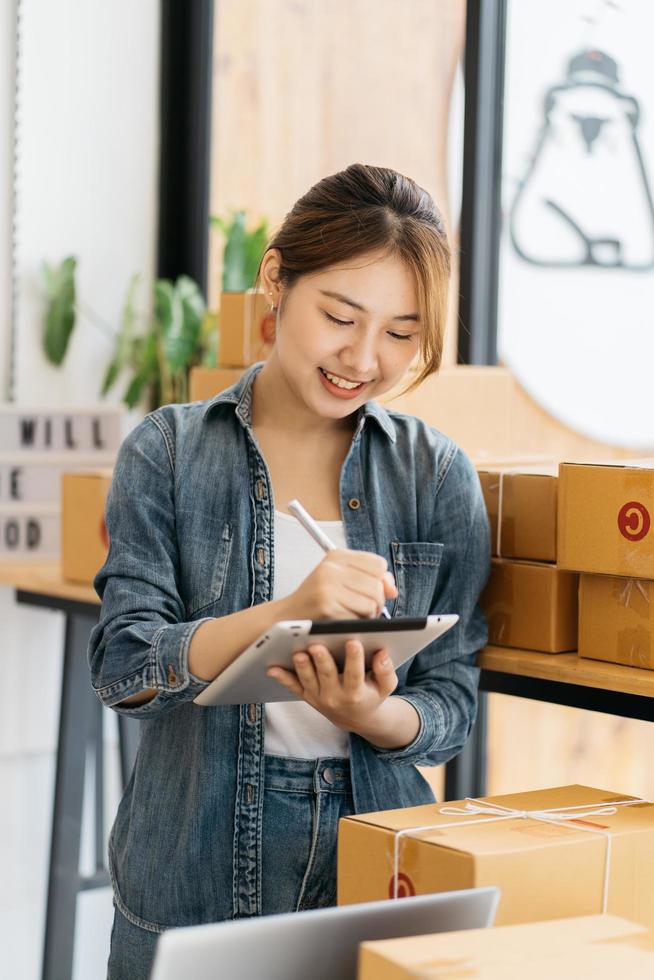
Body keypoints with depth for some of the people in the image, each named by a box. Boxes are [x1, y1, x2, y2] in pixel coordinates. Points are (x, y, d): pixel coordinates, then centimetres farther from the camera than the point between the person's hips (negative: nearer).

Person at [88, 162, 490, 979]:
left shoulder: (438, 474, 1)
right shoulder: (169, 451, -2)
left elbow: (452, 705, 1)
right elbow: (121, 666, -11)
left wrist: (372, 715, -22)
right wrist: (288, 612, -27)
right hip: (193, 876, -1)